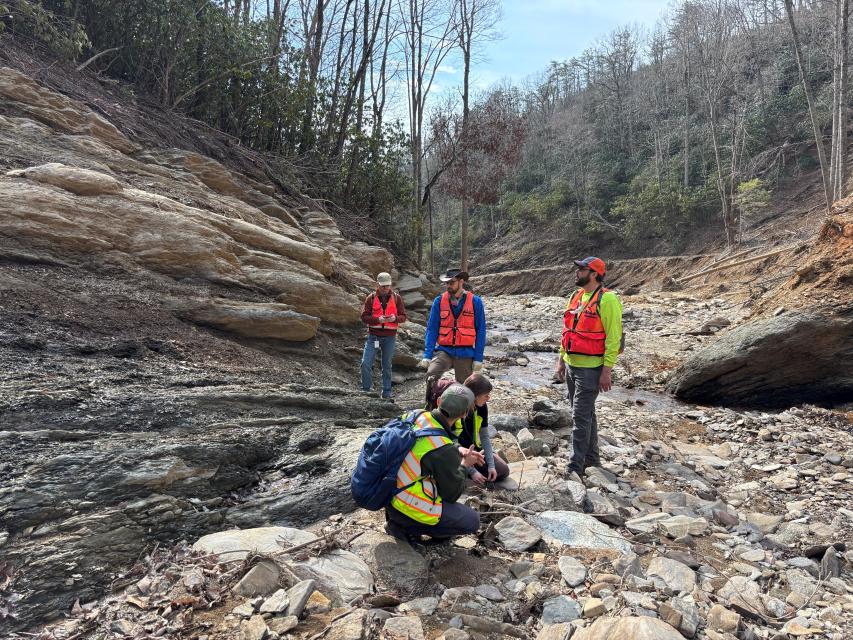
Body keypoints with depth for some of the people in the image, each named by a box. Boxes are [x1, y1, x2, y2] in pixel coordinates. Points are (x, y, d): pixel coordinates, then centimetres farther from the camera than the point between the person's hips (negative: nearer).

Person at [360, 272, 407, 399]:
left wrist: (395, 318, -19)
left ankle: (387, 393, 19)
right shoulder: (371, 298, 2)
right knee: (366, 363, -8)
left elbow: (403, 317, 3)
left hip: (389, 337, 0)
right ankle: (366, 390, 7)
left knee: (387, 366, 10)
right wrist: (378, 319, -20)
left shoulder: (397, 298, 4)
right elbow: (364, 317, -4)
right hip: (373, 336, 0)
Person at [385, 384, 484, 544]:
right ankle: (407, 527, 0)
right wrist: (465, 465, 3)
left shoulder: (417, 415, -7)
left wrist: (459, 452, 5)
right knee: (472, 520, 3)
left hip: (389, 490, 8)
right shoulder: (445, 450, -28)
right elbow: (452, 494, -11)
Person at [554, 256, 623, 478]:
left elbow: (613, 337, -16)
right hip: (572, 366, 8)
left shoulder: (607, 299, -13)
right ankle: (591, 459, 29)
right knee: (586, 414, 17)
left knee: (581, 416, -7)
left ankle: (576, 467, -1)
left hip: (591, 368, -8)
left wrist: (607, 371, -18)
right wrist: (561, 359, 17)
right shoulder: (577, 296, 12)